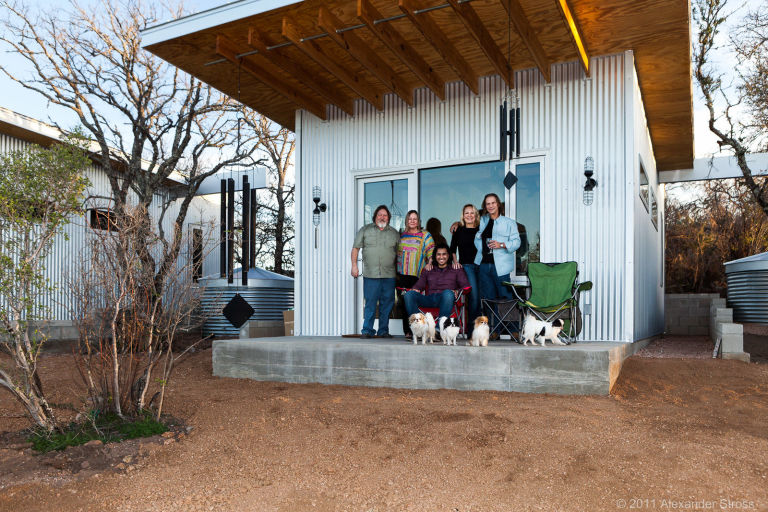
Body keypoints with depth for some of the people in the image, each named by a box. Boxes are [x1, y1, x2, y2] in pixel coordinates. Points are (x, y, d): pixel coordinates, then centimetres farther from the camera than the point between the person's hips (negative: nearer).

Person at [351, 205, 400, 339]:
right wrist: (354, 265, -1)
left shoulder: (394, 233, 13)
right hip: (370, 274, -2)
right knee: (370, 303, -2)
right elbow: (356, 248, 8)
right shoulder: (365, 230, 9)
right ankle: (367, 330, 5)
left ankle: (383, 330, 13)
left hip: (389, 275, 2)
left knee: (387, 304, 4)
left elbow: (399, 252, 16)